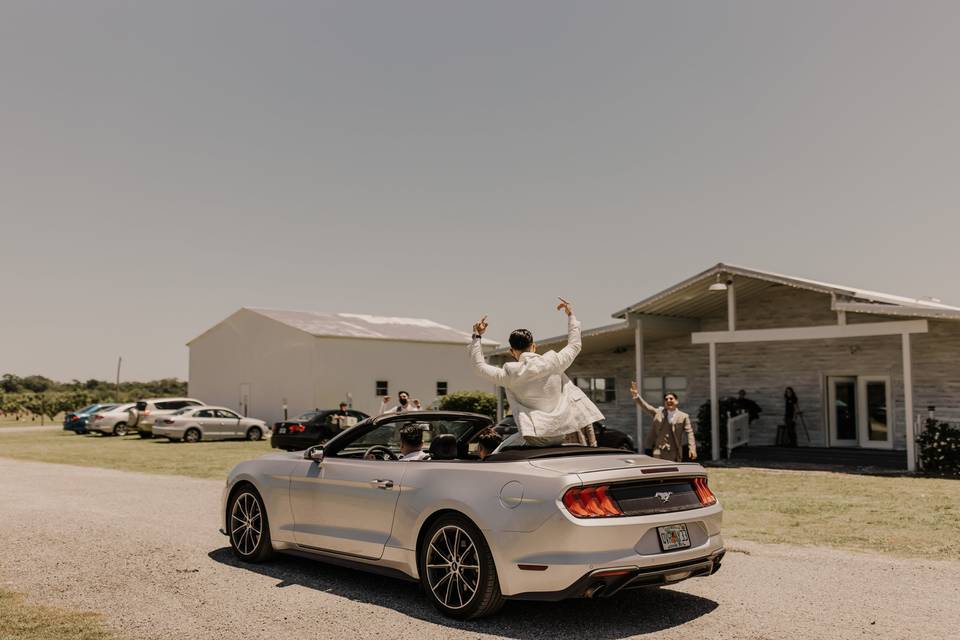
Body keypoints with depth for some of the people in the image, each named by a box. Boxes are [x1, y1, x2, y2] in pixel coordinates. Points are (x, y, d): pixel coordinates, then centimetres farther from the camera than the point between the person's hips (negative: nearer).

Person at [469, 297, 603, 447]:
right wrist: (571, 316, 23)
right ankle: (590, 440, 25)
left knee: (502, 450, 19)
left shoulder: (509, 374, -7)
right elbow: (574, 345, 13)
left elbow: (479, 365, 6)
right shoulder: (553, 362, -4)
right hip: (561, 433, 2)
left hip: (534, 438, -2)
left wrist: (477, 336, 11)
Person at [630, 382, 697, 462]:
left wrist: (692, 448, -17)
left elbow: (689, 433, -4)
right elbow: (645, 406, 3)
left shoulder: (683, 416, 2)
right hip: (659, 451, 1)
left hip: (674, 453, -1)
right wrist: (636, 395, -13)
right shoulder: (659, 412, 9)